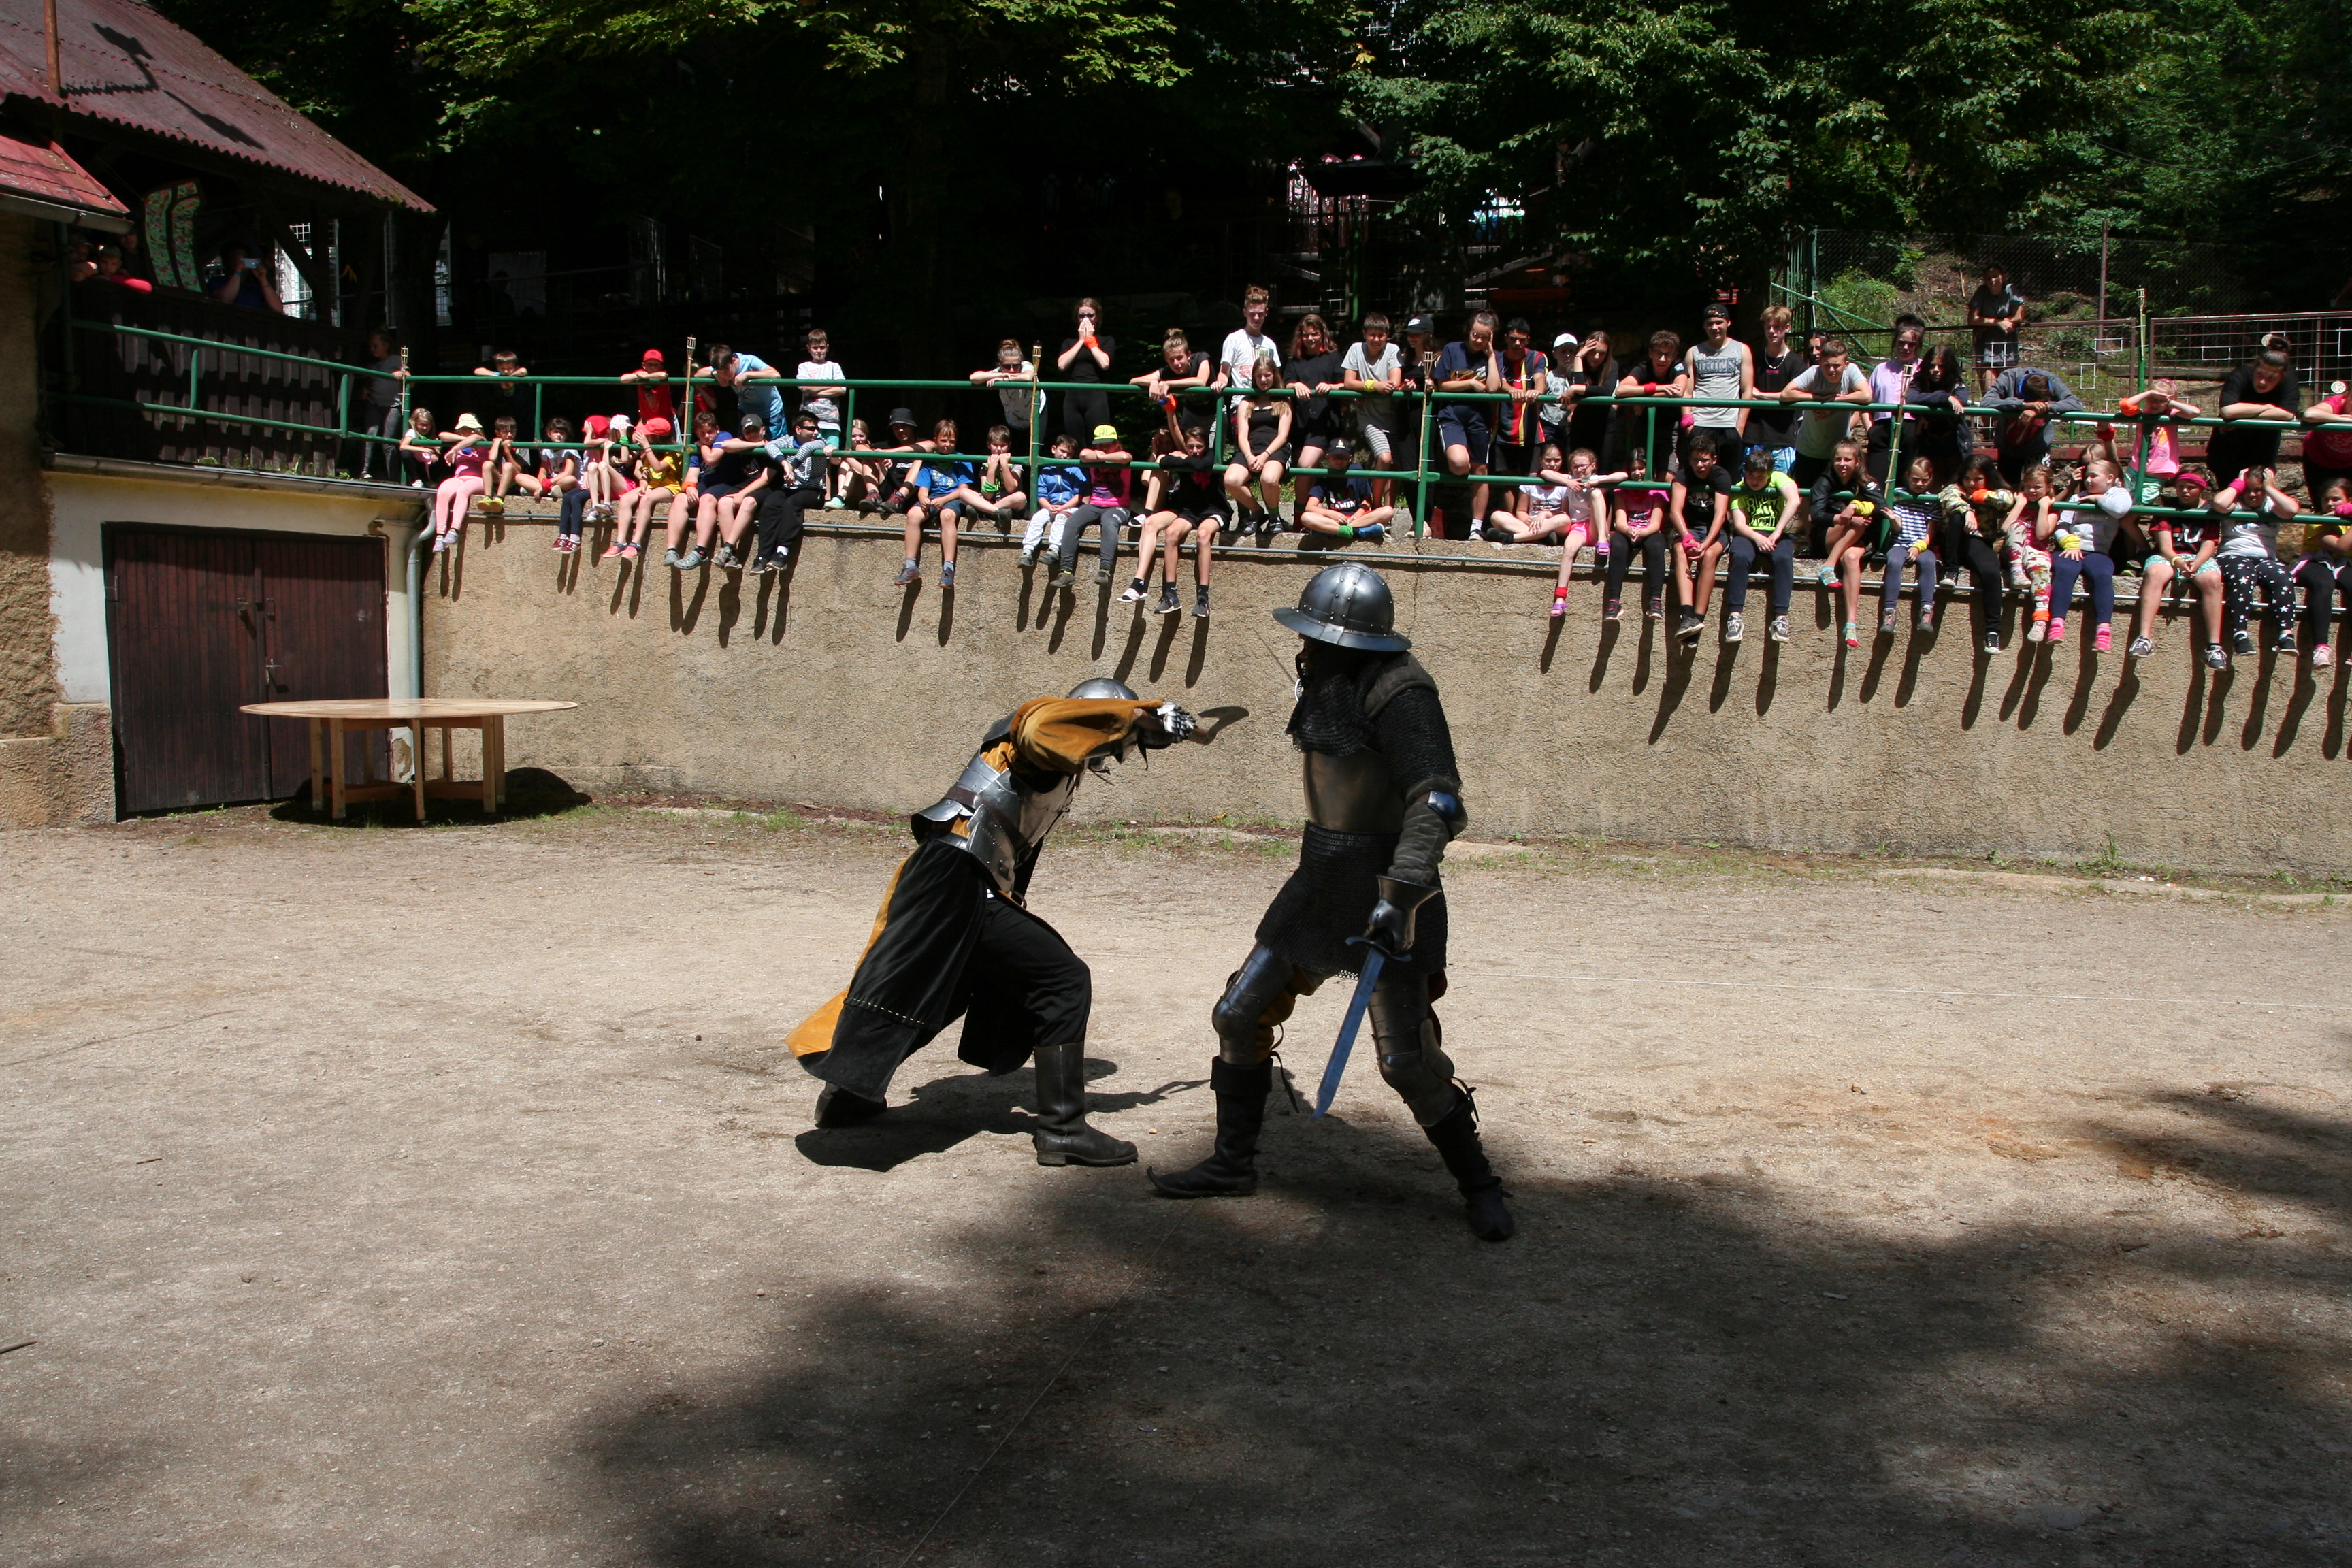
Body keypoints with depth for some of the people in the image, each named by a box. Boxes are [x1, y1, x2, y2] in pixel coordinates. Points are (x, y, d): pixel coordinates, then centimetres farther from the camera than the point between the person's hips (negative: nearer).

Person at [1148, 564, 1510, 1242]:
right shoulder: (1327, 679, 6)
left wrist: (1398, 898, -37)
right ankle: (1232, 1164, 25)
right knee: (1241, 1014, 9)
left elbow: (1436, 802, -29)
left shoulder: (1397, 691, -21)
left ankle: (1480, 1189, 13)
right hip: (1322, 881, 9)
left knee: (1407, 1058, -7)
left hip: (1383, 886, -9)